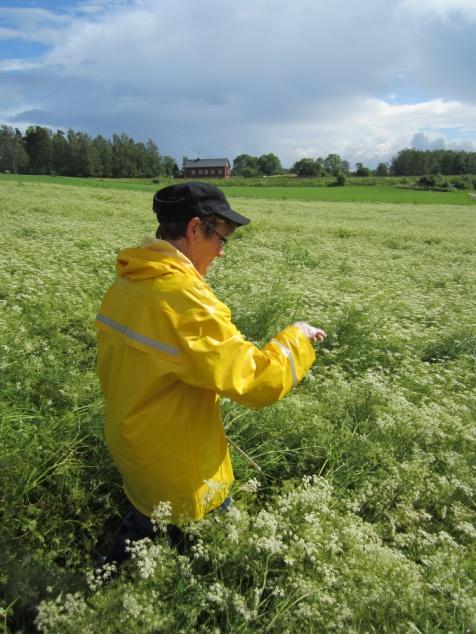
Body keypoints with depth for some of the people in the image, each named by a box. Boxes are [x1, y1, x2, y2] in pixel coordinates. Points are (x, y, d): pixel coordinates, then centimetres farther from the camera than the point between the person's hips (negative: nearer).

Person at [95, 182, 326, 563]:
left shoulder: (125, 284, -4)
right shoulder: (183, 298, -31)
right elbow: (258, 381, -28)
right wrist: (297, 338, -11)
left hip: (130, 445, 8)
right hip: (179, 470, -7)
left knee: (145, 520, 32)